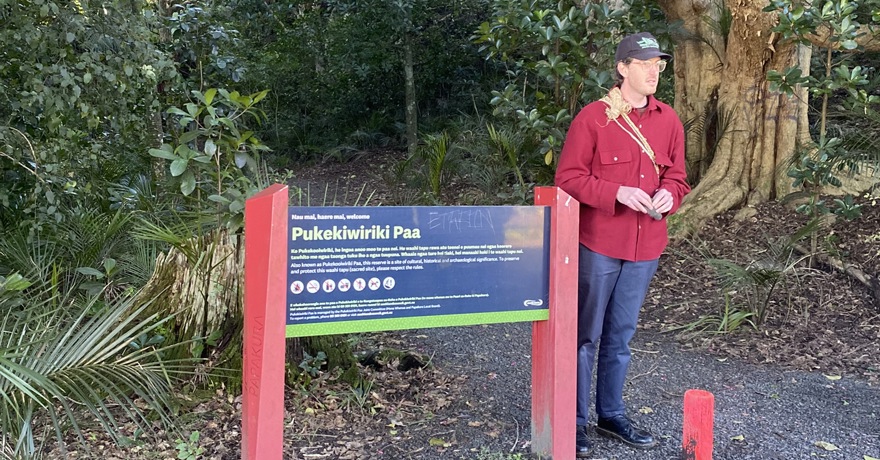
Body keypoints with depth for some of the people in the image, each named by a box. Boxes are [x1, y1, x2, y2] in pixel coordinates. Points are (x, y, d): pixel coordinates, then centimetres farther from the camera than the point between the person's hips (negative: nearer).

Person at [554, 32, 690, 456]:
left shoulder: (669, 121, 7)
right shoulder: (593, 117, -9)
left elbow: (676, 177, 15)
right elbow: (568, 177, -11)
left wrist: (669, 194, -8)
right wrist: (618, 193, -22)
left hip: (646, 245, 5)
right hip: (599, 244, -5)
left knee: (621, 335, 17)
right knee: (586, 335, 4)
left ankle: (611, 415, 31)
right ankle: (575, 422, 16)